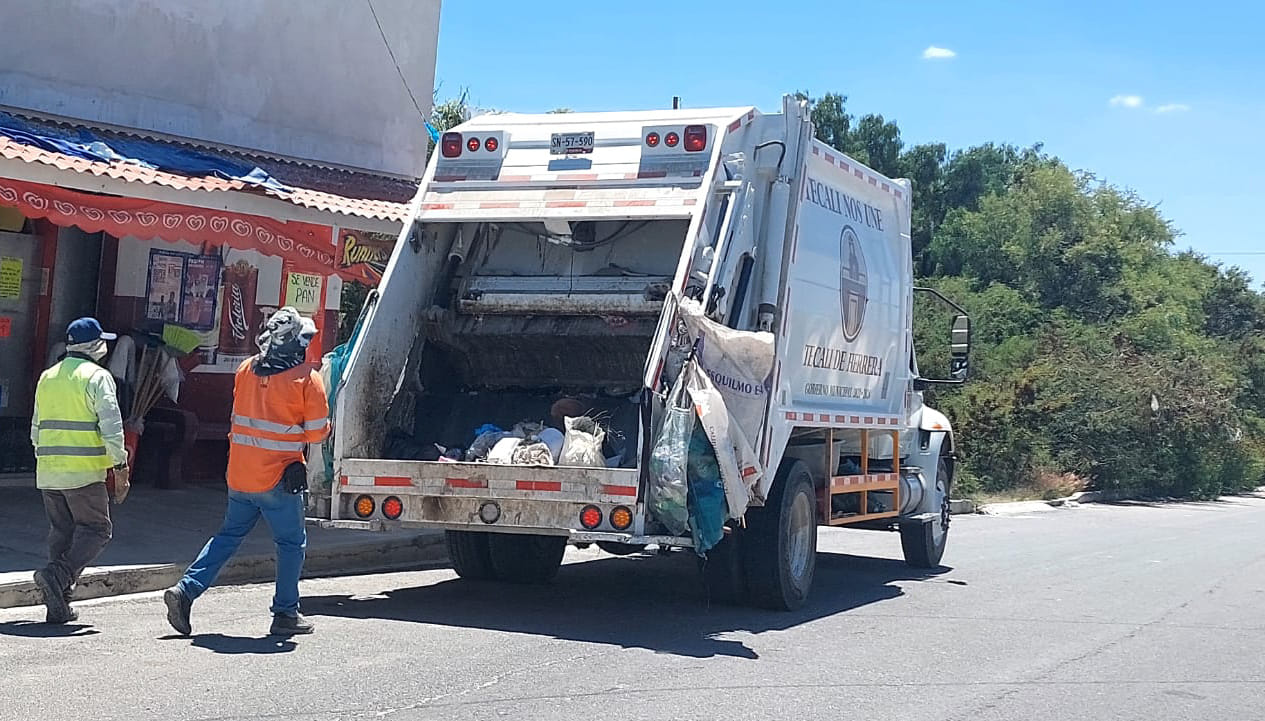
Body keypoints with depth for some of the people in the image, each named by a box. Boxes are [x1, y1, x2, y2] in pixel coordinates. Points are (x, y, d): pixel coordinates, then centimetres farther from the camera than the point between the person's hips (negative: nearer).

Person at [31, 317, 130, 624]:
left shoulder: (47, 377, 16)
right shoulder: (97, 376, -6)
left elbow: (37, 428, 22)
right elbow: (111, 425, -13)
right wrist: (120, 467, -11)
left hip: (47, 472, 7)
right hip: (84, 472, -7)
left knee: (61, 532, 12)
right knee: (96, 529, 2)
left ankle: (59, 605, 8)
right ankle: (57, 575, -18)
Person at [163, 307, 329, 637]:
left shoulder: (246, 369, 6)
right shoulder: (307, 378, -10)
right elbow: (317, 432, -7)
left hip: (239, 474, 5)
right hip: (278, 477, -5)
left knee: (228, 536, 17)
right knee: (292, 543, 9)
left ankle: (186, 590, 7)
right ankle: (285, 613, 12)